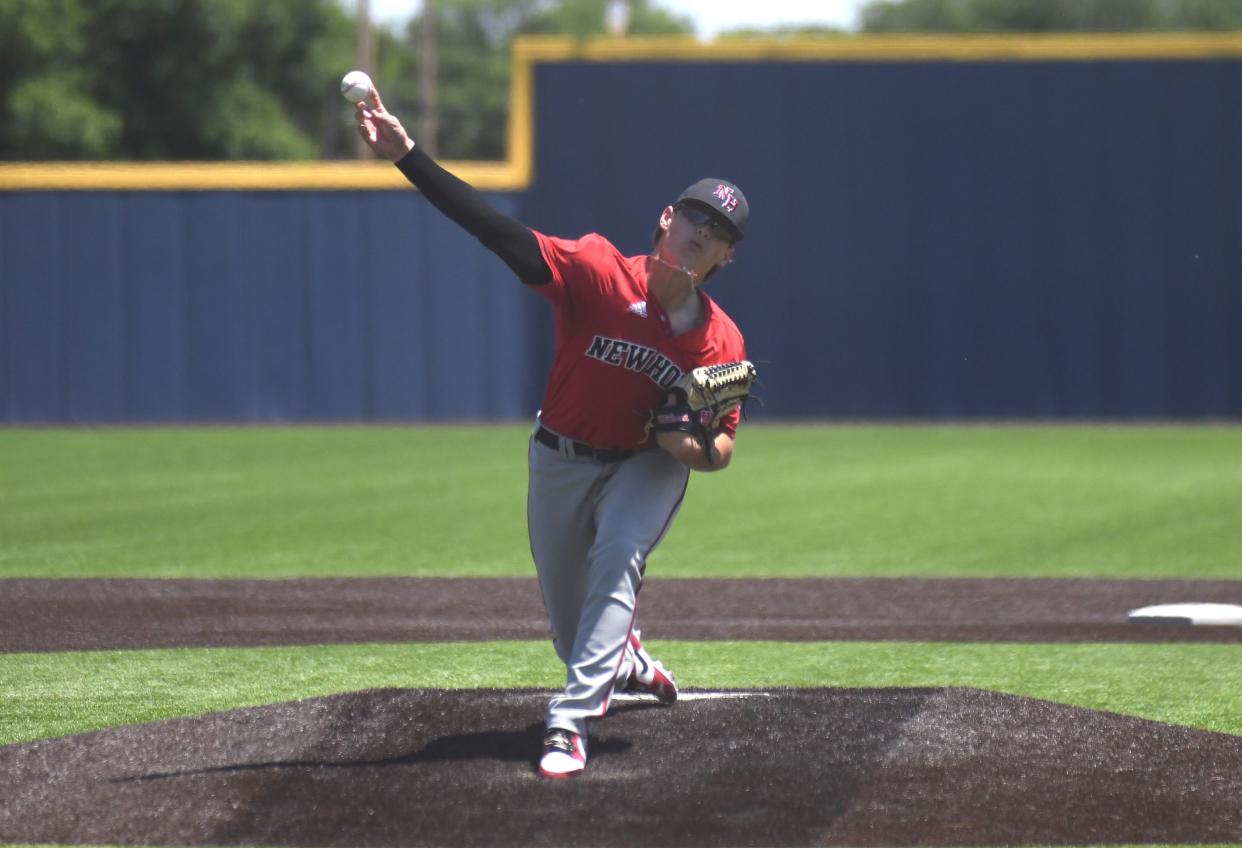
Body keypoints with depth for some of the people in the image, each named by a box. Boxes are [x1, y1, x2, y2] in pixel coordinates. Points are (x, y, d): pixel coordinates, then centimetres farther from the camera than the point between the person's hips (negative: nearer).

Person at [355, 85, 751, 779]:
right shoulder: (598, 271, -20)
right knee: (570, 623, 14)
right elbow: (500, 232, -30)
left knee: (617, 562, -30)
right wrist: (406, 155, -41)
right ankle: (624, 659, 52)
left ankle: (571, 726, -32)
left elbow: (721, 450, -2)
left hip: (648, 467, -1)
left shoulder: (722, 341, -14)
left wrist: (692, 446, -29)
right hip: (561, 461, 1)